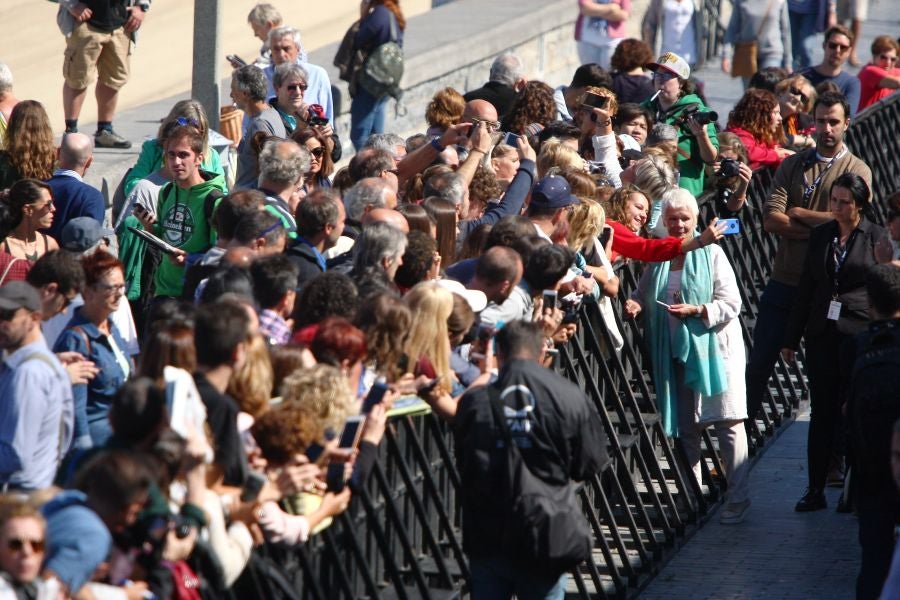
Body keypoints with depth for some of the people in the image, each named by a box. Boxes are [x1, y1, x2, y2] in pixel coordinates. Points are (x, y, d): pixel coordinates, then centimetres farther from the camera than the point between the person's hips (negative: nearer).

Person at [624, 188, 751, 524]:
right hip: (676, 353, 5)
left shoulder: (711, 254, -4)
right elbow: (644, 295, 19)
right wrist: (636, 305, -4)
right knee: (685, 427, 10)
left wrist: (695, 310, -20)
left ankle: (738, 498, -3)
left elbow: (731, 304, -8)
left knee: (728, 423, -6)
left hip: (713, 348, -5)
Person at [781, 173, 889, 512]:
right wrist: (792, 337, 14)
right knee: (821, 413, 5)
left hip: (859, 336, -4)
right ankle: (815, 490, 9)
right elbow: (806, 288, 14)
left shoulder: (877, 238, -2)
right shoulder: (820, 236, 10)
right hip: (822, 335, 4)